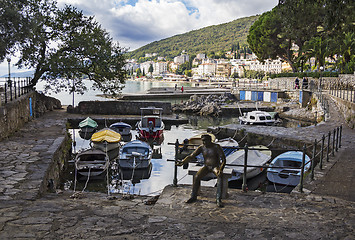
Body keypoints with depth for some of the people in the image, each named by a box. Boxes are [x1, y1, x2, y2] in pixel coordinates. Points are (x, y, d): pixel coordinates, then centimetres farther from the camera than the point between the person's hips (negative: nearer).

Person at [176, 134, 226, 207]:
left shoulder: (216, 147, -12)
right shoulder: (201, 147, 0)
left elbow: (223, 159, -17)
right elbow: (191, 156, -1)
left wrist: (220, 169, -34)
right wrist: (182, 162, -18)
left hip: (215, 166, -3)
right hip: (206, 166, 3)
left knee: (220, 176, -35)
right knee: (197, 177, -24)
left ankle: (218, 199, -36)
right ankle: (193, 196, -11)